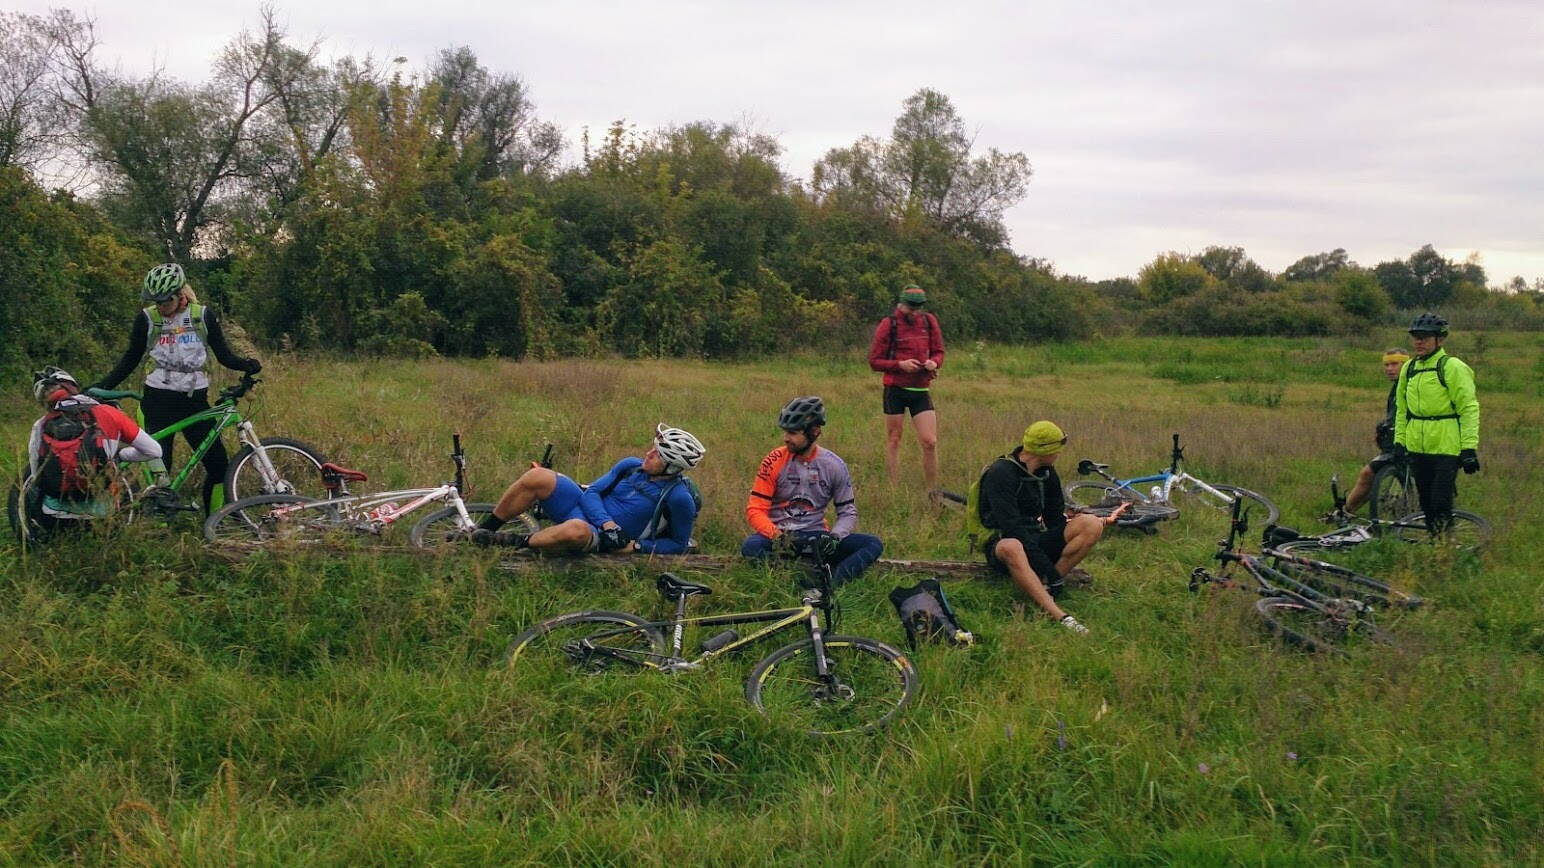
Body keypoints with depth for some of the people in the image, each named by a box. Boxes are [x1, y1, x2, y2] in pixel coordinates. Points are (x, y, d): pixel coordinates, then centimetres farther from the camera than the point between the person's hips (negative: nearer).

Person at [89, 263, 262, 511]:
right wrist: (101, 386, -1)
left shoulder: (203, 315, 0)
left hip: (195, 401, 1)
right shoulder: (147, 319, -1)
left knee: (218, 465, -4)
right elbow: (130, 360, 8)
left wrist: (247, 365, -16)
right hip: (158, 402, -1)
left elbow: (224, 354, 3)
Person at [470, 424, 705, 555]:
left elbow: (679, 545, -4)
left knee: (576, 530, -44)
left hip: (598, 540, -6)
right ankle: (484, 529, -3)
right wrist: (608, 523, -16)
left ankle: (515, 542, -19)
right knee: (537, 477, -18)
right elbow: (592, 492, 3)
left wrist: (636, 546, -15)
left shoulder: (679, 498, -13)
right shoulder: (631, 466, 2)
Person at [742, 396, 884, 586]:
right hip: (778, 536, -2)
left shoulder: (835, 466, 1)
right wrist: (777, 536, -25)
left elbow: (848, 512, 6)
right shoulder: (774, 462, -4)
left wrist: (834, 536, -15)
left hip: (816, 537, 2)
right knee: (750, 547, -35)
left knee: (873, 544, -19)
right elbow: (755, 510, -6)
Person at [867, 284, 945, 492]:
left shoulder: (929, 321, 7)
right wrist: (900, 364, -18)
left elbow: (939, 352, 15)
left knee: (930, 442, -3)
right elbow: (874, 361, -4)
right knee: (893, 441, 4)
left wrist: (934, 363, -8)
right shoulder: (888, 325, -4)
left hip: (921, 390, 3)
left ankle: (933, 494, 7)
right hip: (895, 390, -3)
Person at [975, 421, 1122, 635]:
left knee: (1091, 525, -15)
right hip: (1003, 542, -7)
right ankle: (1060, 617, -54)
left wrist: (1101, 522, 14)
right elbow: (1012, 528, -25)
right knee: (1011, 548, -45)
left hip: (1037, 540, 8)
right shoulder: (1000, 473, -17)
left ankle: (1046, 587, -25)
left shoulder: (1047, 473, 9)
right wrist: (1048, 569, -28)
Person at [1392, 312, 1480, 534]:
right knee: (1427, 505, 12)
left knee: (1441, 506, -10)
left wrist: (1469, 448, -15)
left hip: (1446, 448, -6)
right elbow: (1402, 408, 20)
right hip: (1417, 448, 6)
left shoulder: (1453, 368, -8)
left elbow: (1469, 409, -10)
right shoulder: (1409, 368, 12)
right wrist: (1399, 441, 14)